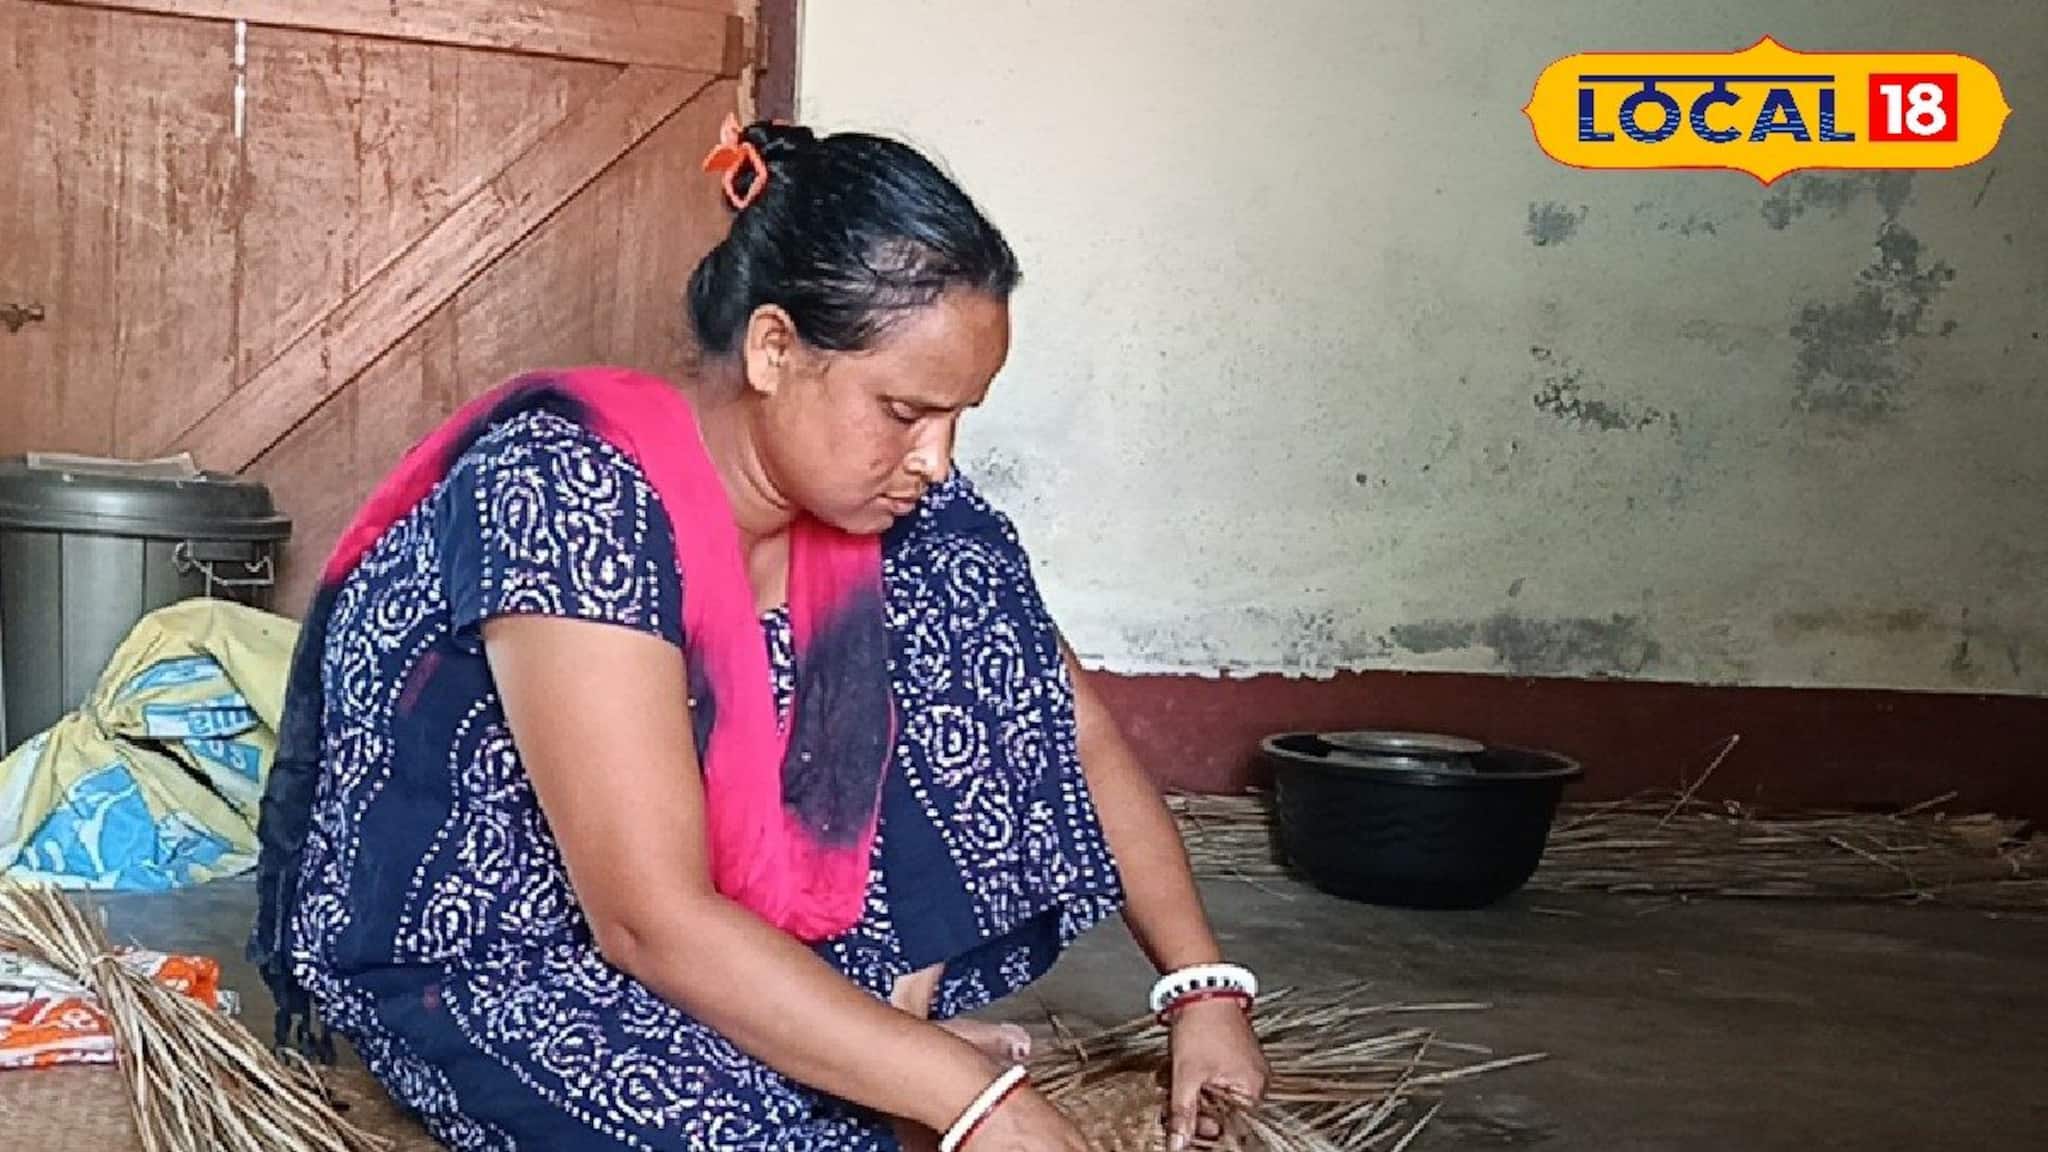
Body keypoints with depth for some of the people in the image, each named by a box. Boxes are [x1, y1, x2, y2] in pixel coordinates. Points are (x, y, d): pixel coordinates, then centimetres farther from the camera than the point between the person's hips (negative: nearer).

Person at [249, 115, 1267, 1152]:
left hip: (737, 904, 7)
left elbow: (1067, 731, -1)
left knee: (960, 579, -9)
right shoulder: (576, 493, -29)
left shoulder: (885, 498, -9)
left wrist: (1202, 987, -10)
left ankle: (894, 1030, -9)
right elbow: (654, 922, -32)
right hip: (458, 948, -7)